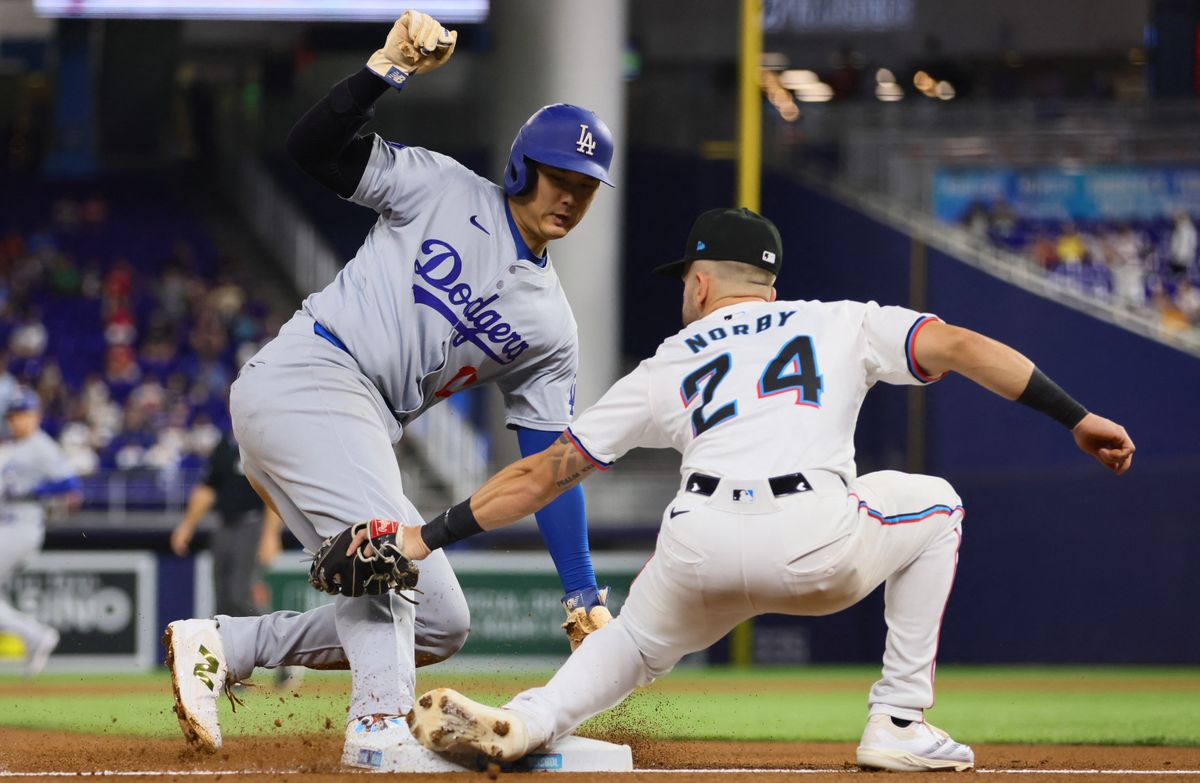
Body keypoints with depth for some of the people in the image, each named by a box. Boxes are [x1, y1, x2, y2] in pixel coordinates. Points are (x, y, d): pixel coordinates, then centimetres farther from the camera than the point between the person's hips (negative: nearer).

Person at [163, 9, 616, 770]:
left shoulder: (549, 325, 14)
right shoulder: (445, 190, 3)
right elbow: (315, 145, -6)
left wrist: (585, 596, 1)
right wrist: (390, 67, -20)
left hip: (364, 436, 7)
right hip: (302, 381, -7)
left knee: (441, 624, 2)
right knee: (385, 543, -29)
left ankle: (222, 645, 6)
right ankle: (381, 731, -42)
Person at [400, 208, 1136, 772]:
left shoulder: (667, 367, 27)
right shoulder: (840, 324, 25)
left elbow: (541, 474, 26)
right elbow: (959, 345, 11)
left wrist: (426, 539, 32)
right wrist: (1078, 418, 10)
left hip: (700, 551, 2)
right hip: (817, 548, -2)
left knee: (635, 644, 33)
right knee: (934, 504, 29)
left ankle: (527, 720, 1)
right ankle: (899, 725, 21)